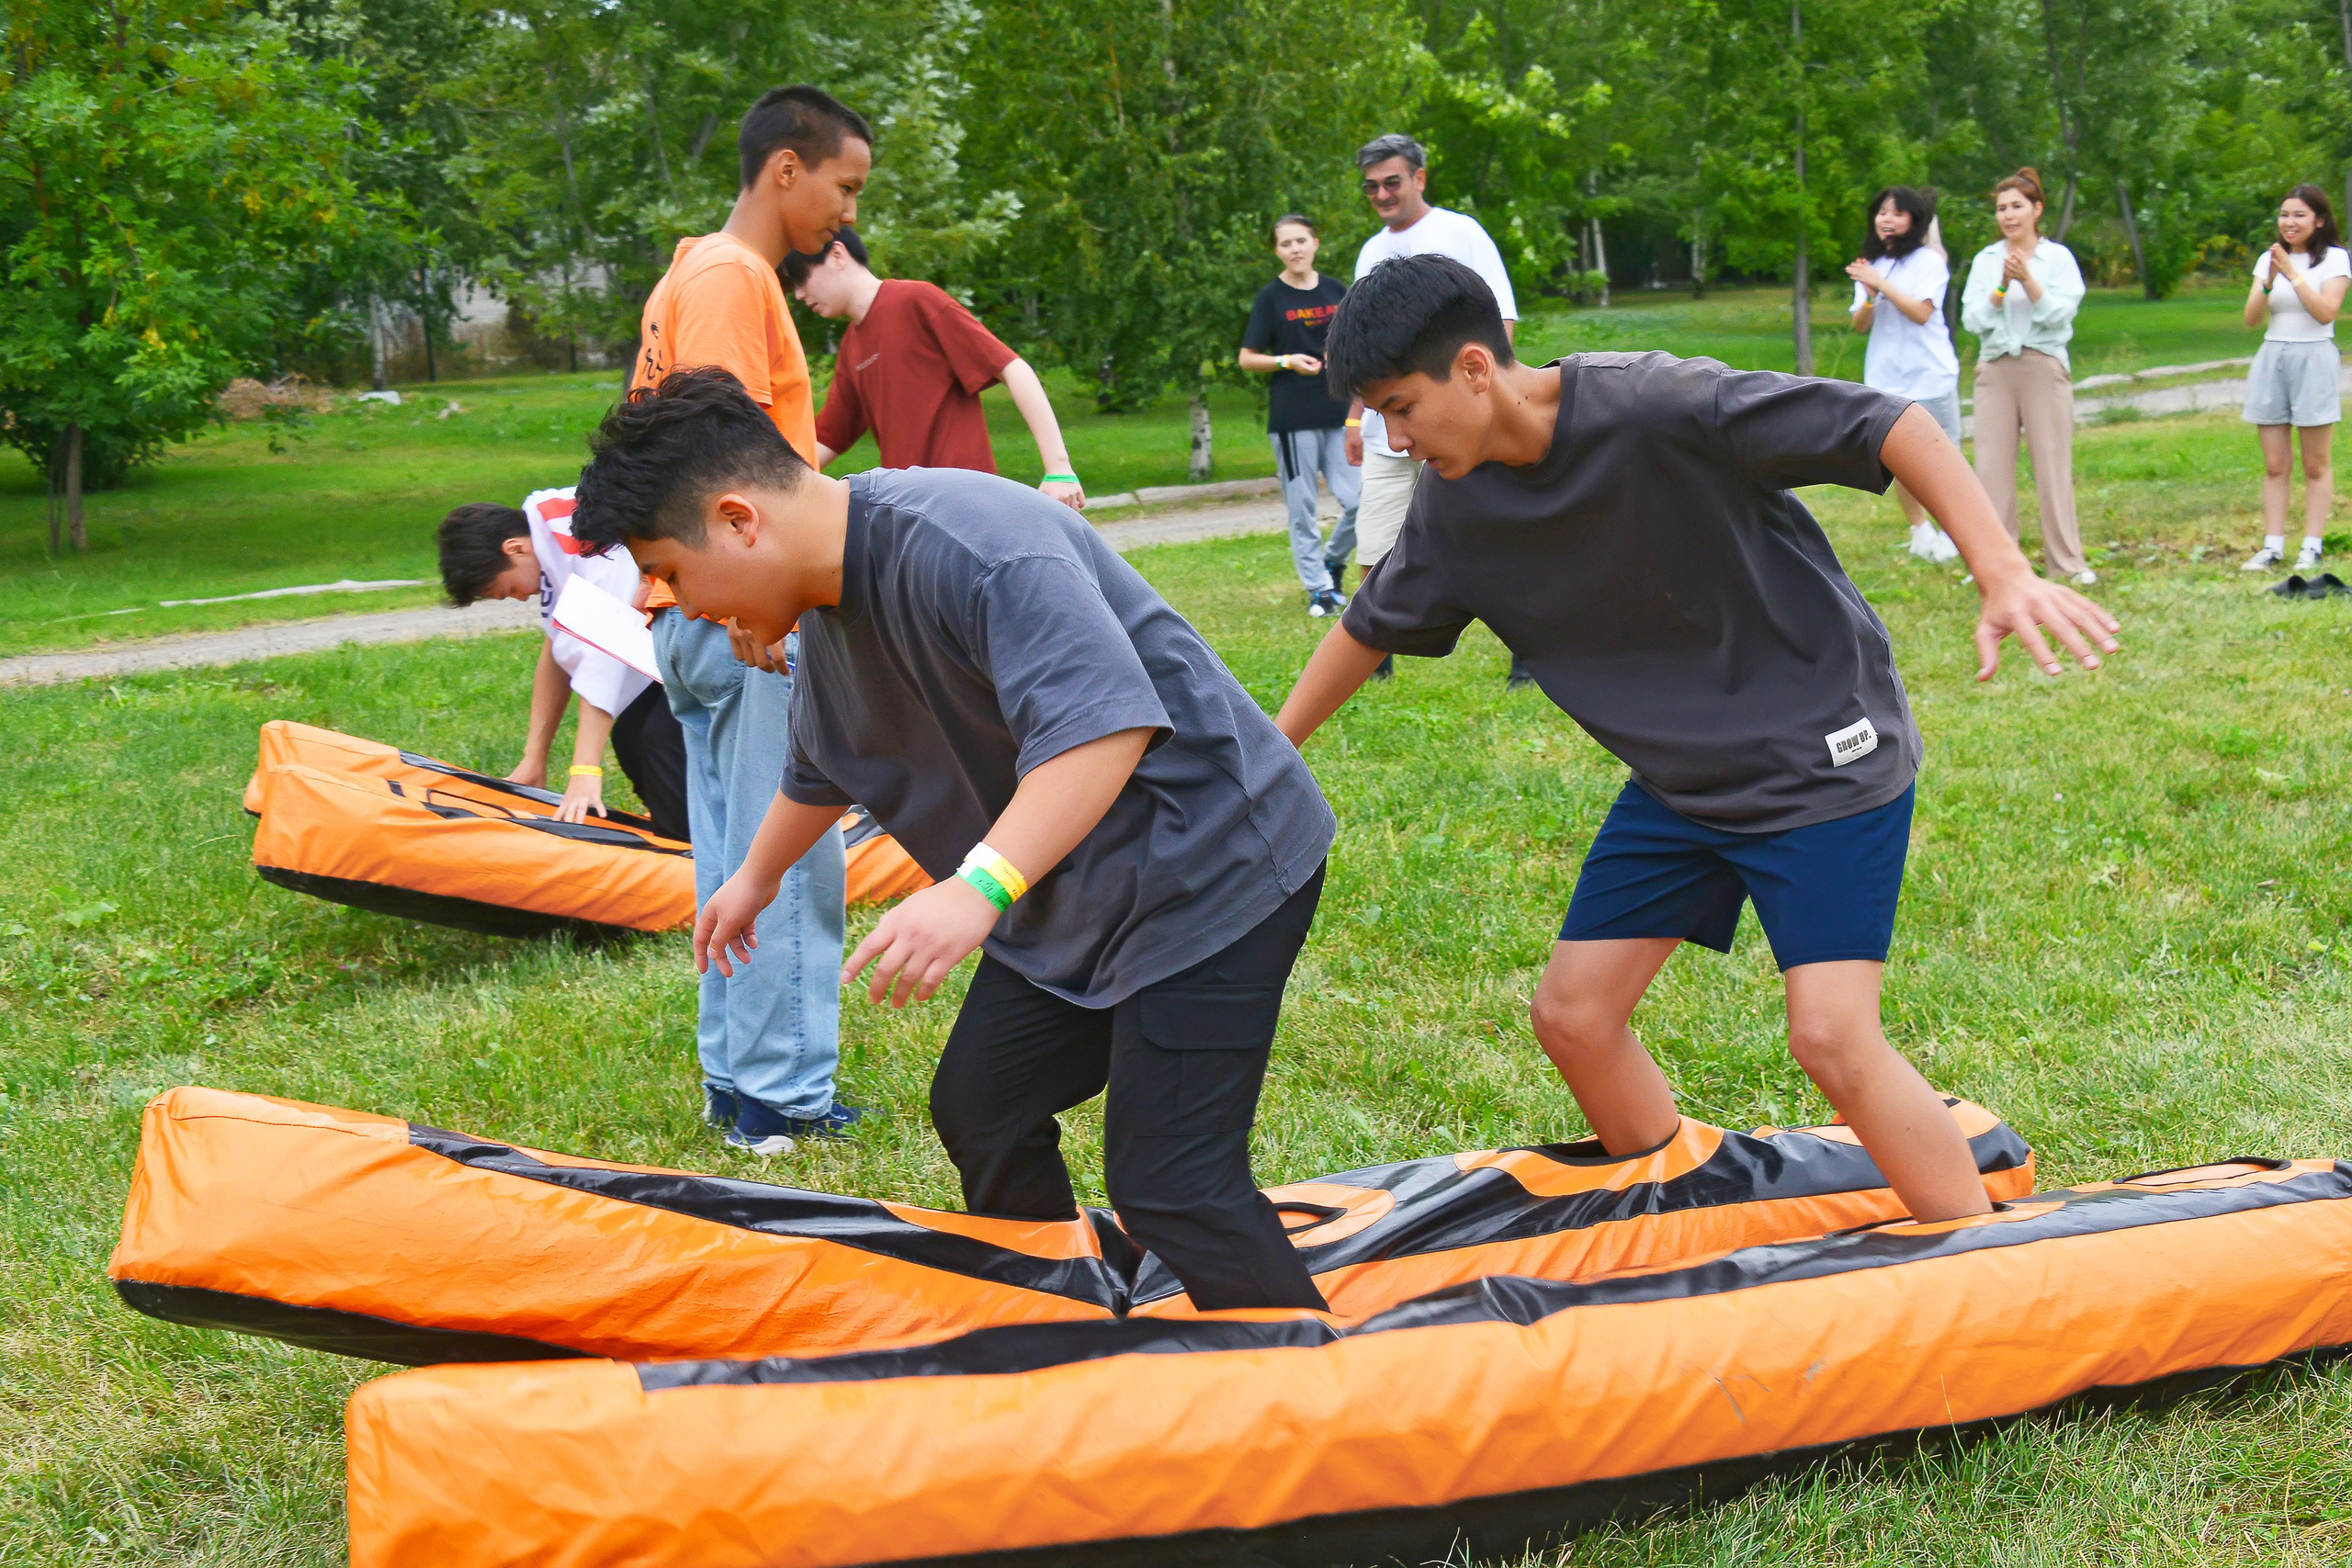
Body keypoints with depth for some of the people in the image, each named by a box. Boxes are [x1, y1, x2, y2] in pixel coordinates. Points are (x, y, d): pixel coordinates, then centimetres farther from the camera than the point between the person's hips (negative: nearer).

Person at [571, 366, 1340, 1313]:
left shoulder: (966, 545, -29)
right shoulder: (829, 603, 5)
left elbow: (1105, 721, -39)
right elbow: (823, 768, 26)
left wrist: (978, 888, -48)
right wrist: (757, 878, 41)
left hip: (1210, 865, -10)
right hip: (1069, 893, 10)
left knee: (1168, 1186, -13)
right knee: (979, 1109, 14)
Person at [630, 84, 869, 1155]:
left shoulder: (693, 274, 18)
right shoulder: (733, 277, -13)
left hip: (697, 613, 10)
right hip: (746, 616, -10)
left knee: (735, 856, 14)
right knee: (788, 861, -5)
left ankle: (735, 1078, 20)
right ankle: (780, 1097, 1)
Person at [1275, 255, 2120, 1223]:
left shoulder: (1658, 408, -26)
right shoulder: (1455, 505, -4)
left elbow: (1891, 427, -26)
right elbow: (1372, 626, 13)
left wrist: (2004, 577, -35)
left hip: (1824, 754, -7)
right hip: (1678, 777, 7)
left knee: (1832, 1036, -18)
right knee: (1572, 1016, 3)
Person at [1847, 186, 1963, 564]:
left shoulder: (1928, 261, -3)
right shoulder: (1871, 264, 11)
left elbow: (1921, 312, -15)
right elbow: (1860, 325, 5)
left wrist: (1881, 284, -19)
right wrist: (1869, 295, -14)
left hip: (1931, 377, -4)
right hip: (1886, 380, 4)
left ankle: (1950, 533, 12)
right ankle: (1920, 531, 19)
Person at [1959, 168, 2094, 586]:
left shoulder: (2058, 257, 3)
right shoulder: (1985, 260, 9)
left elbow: (2060, 313, -8)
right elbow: (1972, 318, 0)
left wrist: (2027, 279, -19)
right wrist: (2001, 287, -14)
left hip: (2044, 367, -2)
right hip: (1996, 367, 2)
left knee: (2053, 462, -2)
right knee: (1992, 465, -1)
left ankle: (2067, 560, 2)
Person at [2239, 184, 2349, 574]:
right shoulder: (2268, 259, 10)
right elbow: (2252, 319, 2)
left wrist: (2292, 273, -17)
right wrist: (2269, 281, -14)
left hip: (2314, 359, -4)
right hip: (2272, 360, 4)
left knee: (2316, 465, 0)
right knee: (2274, 465, 2)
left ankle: (2311, 547, 1)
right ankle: (2272, 546, 3)